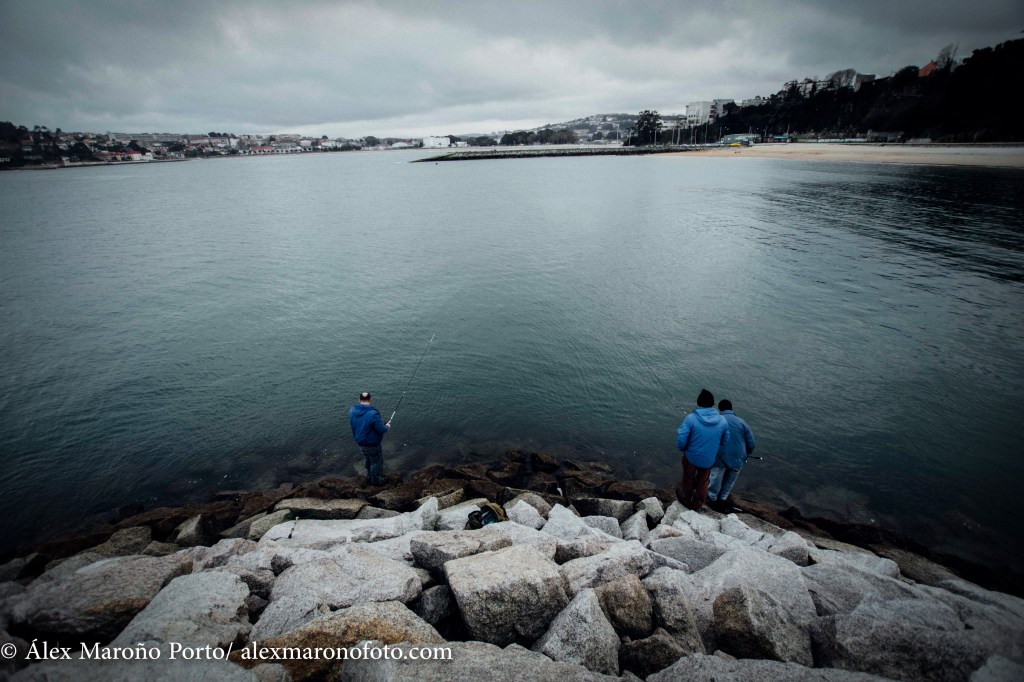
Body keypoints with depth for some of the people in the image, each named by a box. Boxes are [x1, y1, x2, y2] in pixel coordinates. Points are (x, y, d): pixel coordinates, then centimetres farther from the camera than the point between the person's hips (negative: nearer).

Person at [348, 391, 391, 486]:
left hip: (359, 441, 7)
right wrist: (387, 426, -3)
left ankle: (369, 473, 53)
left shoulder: (352, 410, -12)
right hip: (372, 444, -7)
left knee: (367, 457, 31)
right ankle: (375, 480, 36)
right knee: (377, 461, 18)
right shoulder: (373, 414, -34)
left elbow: (353, 424, 5)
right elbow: (382, 430, -25)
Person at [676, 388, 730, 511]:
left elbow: (681, 440, -22)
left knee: (688, 480, 24)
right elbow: (725, 441, 0)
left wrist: (682, 449, -1)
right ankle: (697, 506, 43)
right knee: (703, 483, 25)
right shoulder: (722, 420, -11)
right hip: (709, 460, 2)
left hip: (691, 457, -2)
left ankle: (686, 500, 47)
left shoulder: (691, 418, -22)